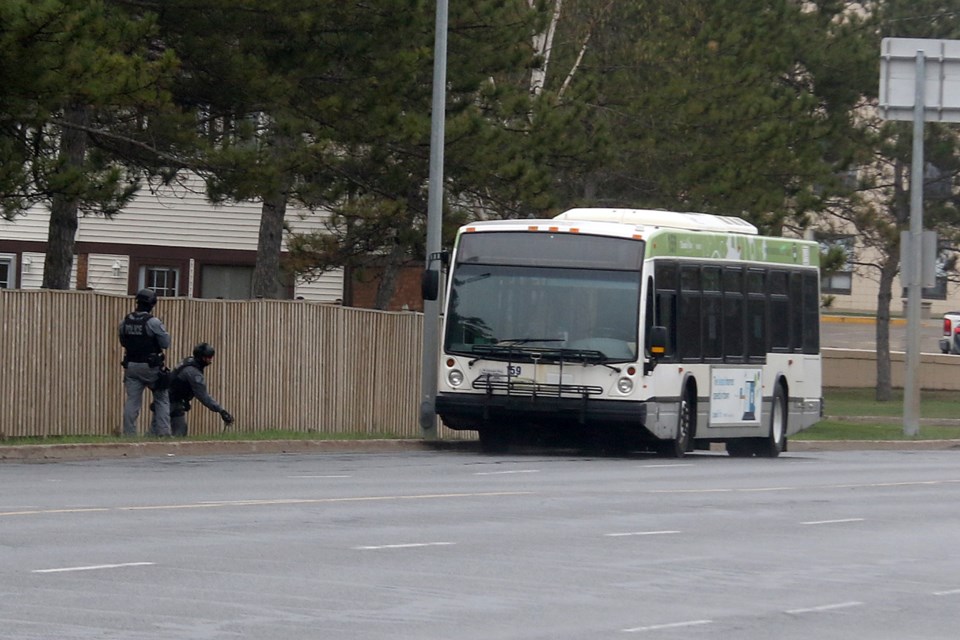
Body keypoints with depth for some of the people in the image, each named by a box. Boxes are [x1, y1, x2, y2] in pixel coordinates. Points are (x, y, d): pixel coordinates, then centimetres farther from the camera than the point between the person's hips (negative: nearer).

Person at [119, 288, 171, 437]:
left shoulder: (125, 322, 1)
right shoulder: (153, 322, -16)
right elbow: (166, 343, -10)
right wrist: (163, 329, 5)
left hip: (131, 367, 4)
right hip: (150, 368, -4)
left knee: (132, 401, 6)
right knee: (162, 399, 10)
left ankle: (129, 434, 2)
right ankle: (162, 432, 4)